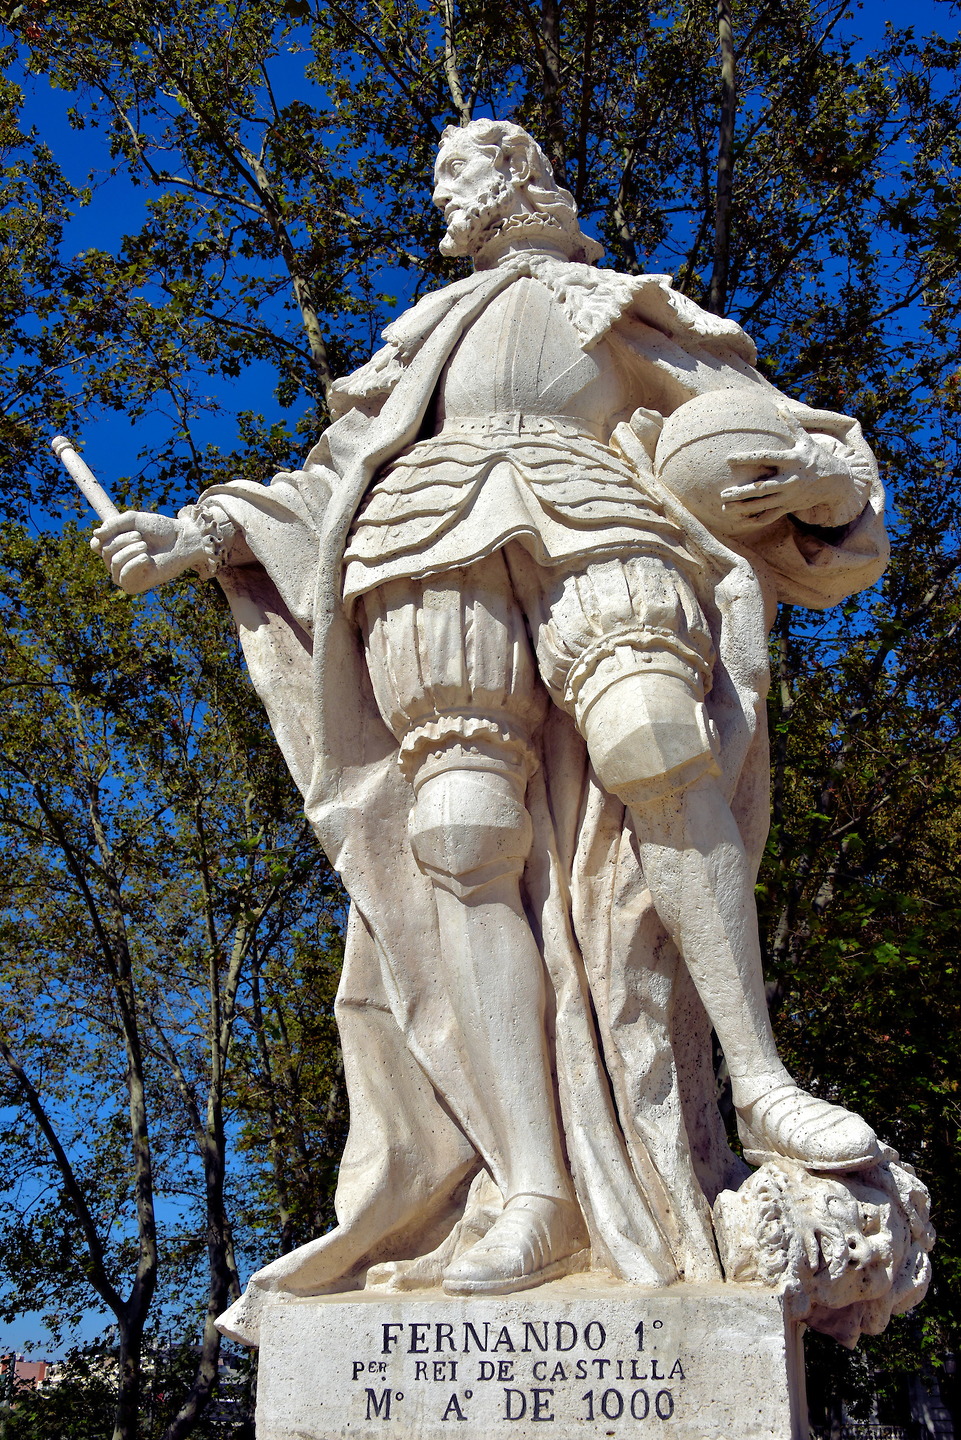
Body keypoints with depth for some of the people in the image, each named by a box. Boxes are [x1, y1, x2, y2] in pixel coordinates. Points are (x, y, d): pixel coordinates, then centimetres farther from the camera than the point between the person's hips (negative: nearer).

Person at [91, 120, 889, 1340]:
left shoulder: (617, 306, 30)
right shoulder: (424, 333, 36)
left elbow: (746, 413, 21)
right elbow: (331, 482, 30)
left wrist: (810, 471, -2)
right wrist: (202, 532, 17)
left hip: (590, 531, -1)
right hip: (437, 552, 1)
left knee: (655, 740, -33)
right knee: (472, 838, -20)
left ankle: (760, 1083, -31)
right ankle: (533, 1196, -28)